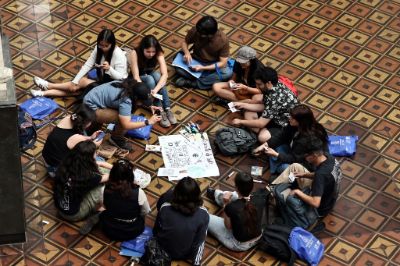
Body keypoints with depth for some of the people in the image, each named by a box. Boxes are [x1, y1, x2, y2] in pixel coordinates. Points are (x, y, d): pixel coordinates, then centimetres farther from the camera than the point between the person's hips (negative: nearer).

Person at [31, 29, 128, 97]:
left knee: (83, 82, -20)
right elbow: (87, 65, -8)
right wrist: (74, 82, -17)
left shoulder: (119, 55, -25)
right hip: (102, 81, 7)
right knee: (77, 88, -12)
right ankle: (45, 92, -13)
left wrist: (109, 69, -41)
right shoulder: (98, 49, -5)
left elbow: (121, 78, -23)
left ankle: (49, 86, -10)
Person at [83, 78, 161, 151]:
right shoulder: (125, 101, -30)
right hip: (90, 109, -9)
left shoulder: (127, 86, -5)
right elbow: (126, 125, -32)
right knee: (123, 118, -20)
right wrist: (148, 122, -26)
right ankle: (116, 139, 4)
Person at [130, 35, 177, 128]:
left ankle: (167, 109, -33)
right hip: (139, 80, -2)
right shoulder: (135, 53, -30)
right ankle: (160, 111, -34)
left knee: (157, 75, -32)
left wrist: (155, 90, -48)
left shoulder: (159, 53, -23)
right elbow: (136, 77, -33)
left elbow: (165, 74, -32)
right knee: (150, 79, -34)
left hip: (151, 74, 2)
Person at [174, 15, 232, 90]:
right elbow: (185, 42, 0)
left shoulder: (223, 39, -23)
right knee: (178, 68, -28)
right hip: (196, 61, 1)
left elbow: (223, 63, -20)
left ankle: (191, 83, -26)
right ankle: (210, 80, -20)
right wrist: (187, 53, -22)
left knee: (228, 73, -33)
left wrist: (203, 68, -30)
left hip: (213, 65, -1)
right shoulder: (194, 31, -19)